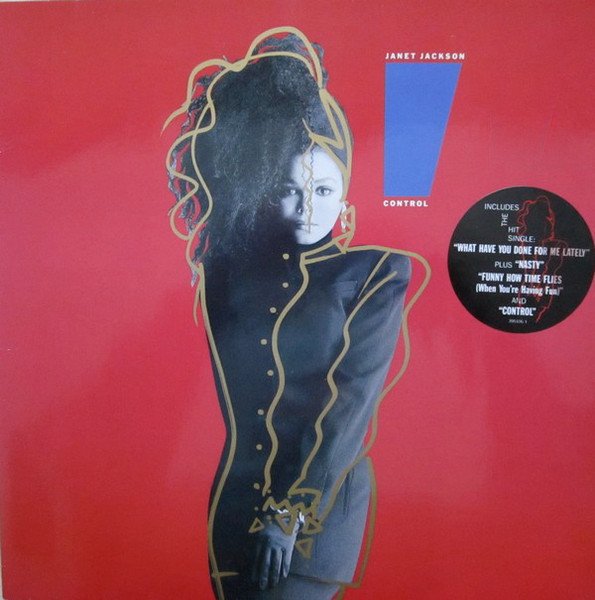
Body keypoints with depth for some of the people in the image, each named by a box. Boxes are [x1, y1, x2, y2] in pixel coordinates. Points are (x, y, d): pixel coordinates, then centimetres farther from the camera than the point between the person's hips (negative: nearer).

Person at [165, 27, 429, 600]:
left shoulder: (374, 277, -9)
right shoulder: (235, 268, 0)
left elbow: (351, 401, -14)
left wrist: (291, 513, -15)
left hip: (322, 500, -3)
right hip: (236, 497, 4)